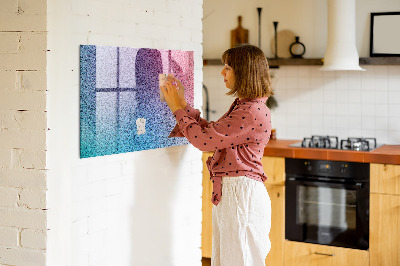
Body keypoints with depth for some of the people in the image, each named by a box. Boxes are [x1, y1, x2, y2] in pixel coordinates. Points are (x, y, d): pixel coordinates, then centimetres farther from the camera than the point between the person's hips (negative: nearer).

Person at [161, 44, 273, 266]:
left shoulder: (253, 112, -20)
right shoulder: (242, 106, 14)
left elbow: (204, 139, -19)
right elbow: (211, 132, 18)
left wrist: (177, 108, -7)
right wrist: (183, 105, 15)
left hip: (241, 193, -10)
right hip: (228, 192, 10)